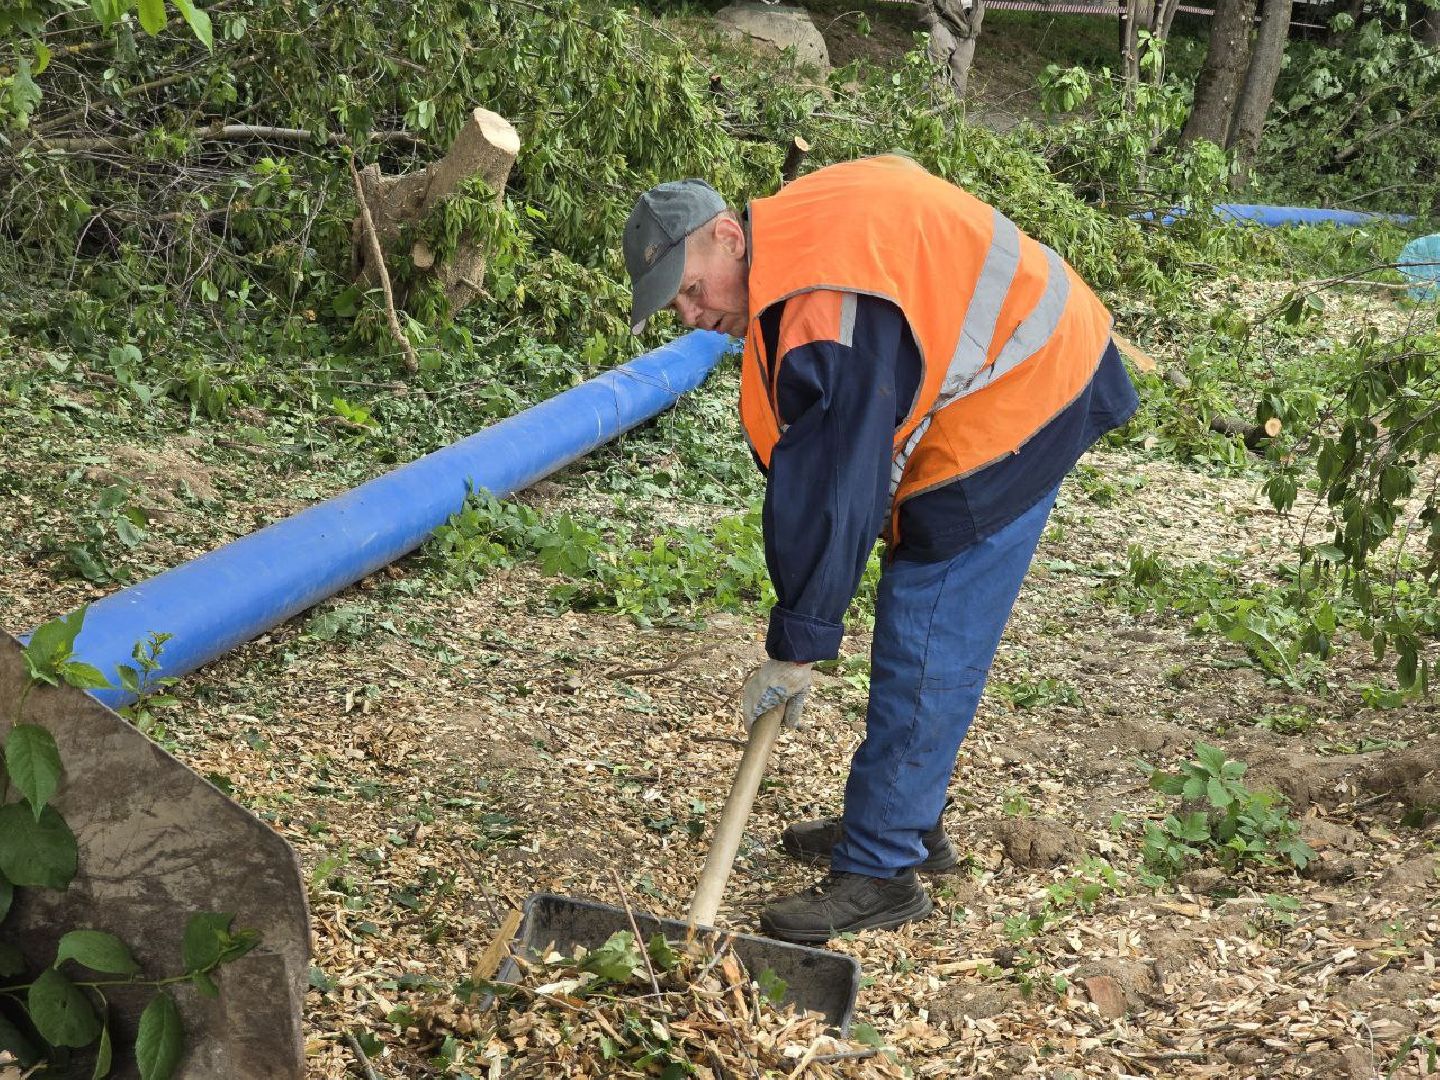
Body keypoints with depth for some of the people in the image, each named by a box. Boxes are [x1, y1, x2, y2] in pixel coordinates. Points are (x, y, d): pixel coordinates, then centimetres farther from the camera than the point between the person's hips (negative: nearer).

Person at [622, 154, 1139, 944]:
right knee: (922, 640, 16)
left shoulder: (825, 312, -29)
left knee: (924, 654, -9)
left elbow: (831, 496, -27)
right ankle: (906, 823, 28)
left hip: (1010, 414, -11)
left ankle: (881, 872, -2)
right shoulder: (796, 227, 3)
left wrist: (793, 649, -20)